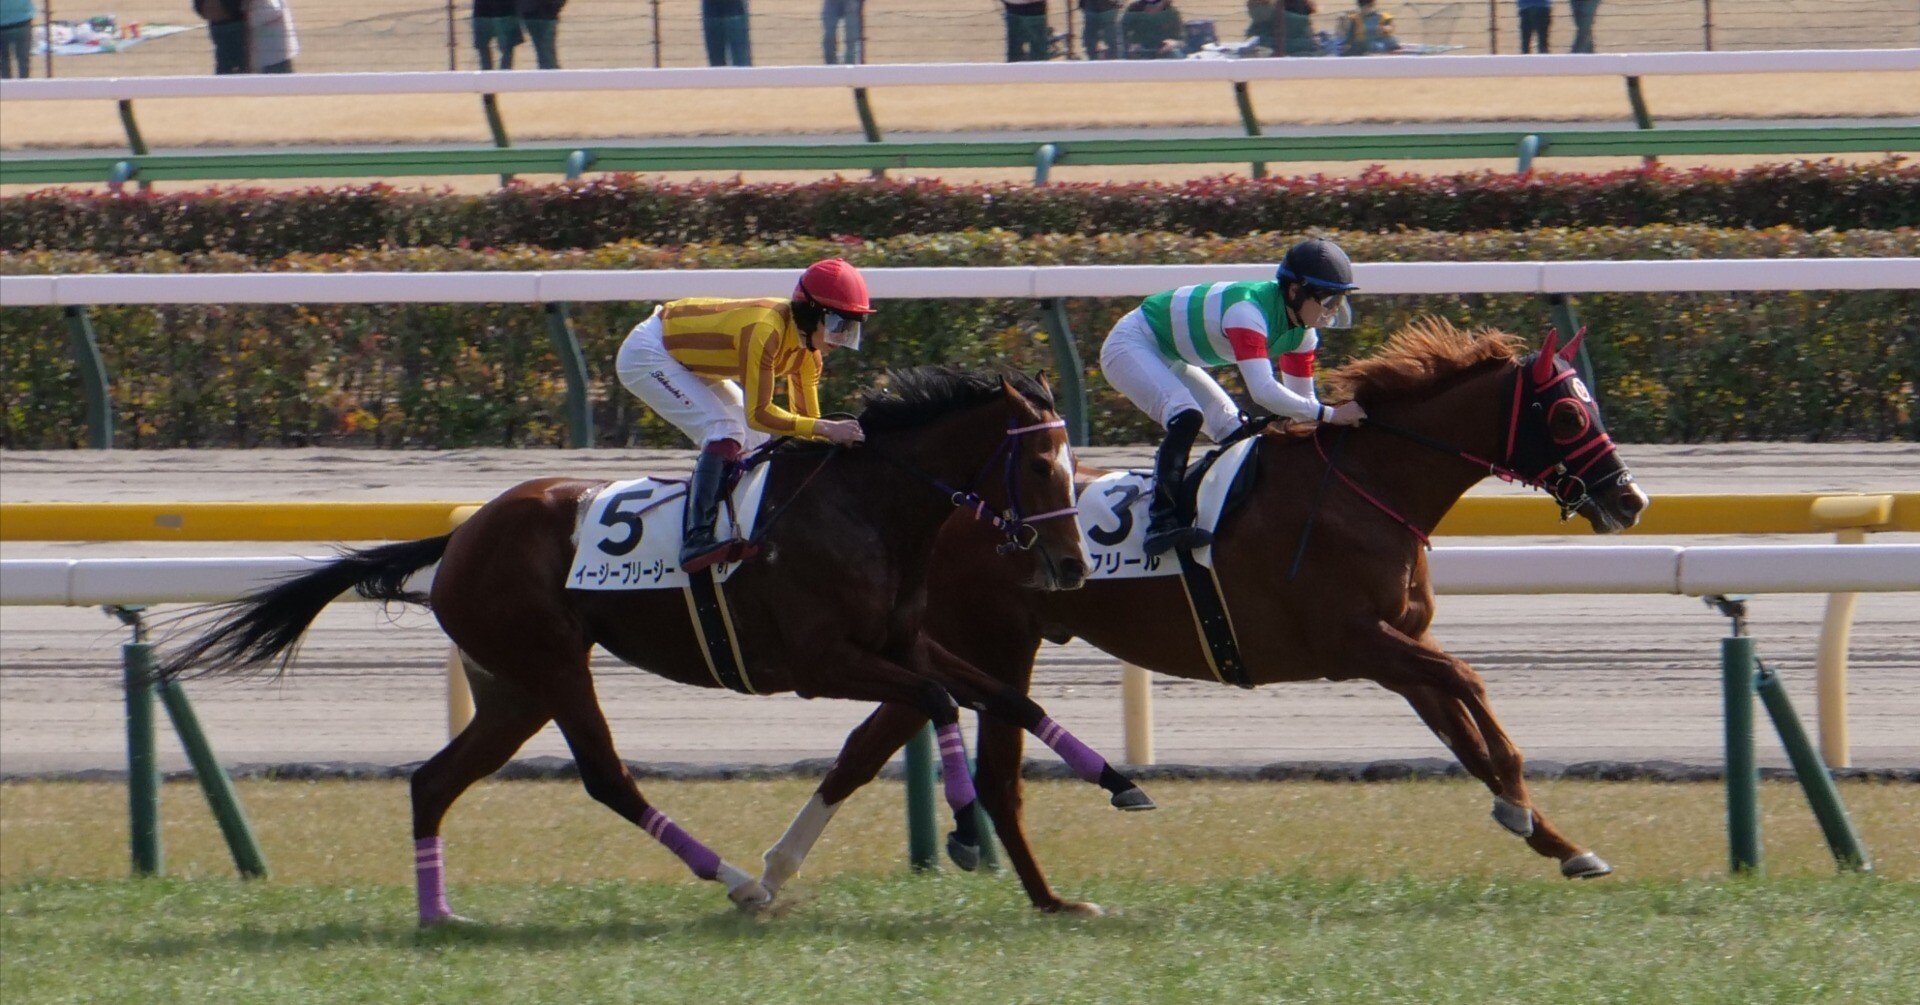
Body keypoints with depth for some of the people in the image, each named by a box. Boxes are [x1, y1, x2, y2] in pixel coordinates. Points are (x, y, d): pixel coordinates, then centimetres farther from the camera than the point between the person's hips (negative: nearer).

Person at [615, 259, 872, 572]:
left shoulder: (808, 350, -7)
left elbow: (806, 418, 0)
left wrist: (836, 436, -17)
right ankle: (696, 540, -34)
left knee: (757, 442, 4)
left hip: (690, 363, 10)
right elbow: (758, 414, -35)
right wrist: (825, 428, -39)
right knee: (725, 433, -25)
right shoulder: (765, 331, -34)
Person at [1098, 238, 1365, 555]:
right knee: (1186, 416, -31)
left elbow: (1301, 398, 0)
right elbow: (1262, 390, -46)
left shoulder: (1302, 333, -7)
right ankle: (1163, 520, -35)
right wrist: (1327, 414, -44)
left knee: (1233, 432, 2)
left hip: (1171, 360, 10)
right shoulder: (1248, 311, -36)